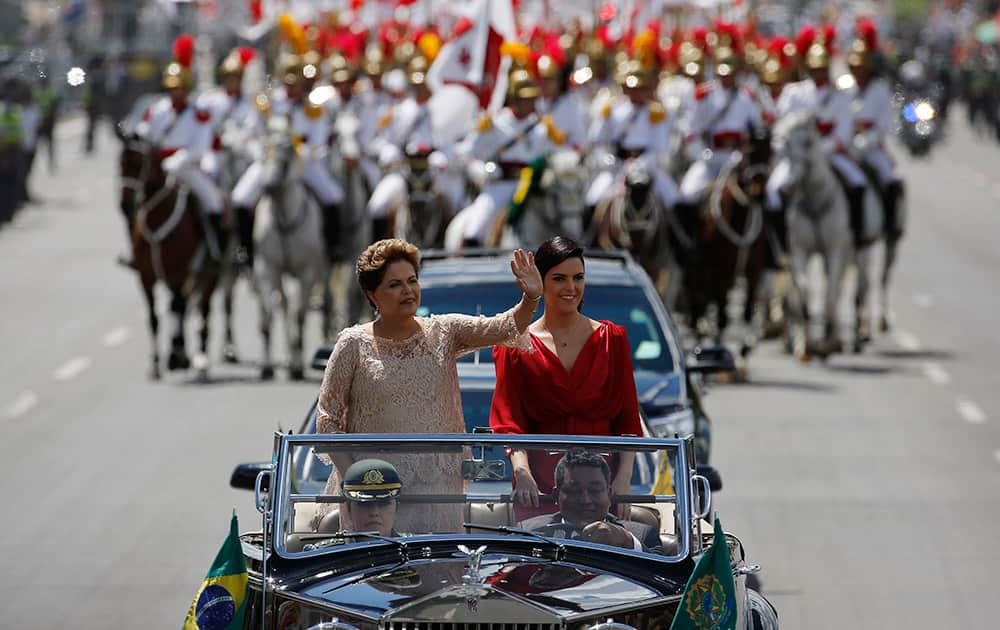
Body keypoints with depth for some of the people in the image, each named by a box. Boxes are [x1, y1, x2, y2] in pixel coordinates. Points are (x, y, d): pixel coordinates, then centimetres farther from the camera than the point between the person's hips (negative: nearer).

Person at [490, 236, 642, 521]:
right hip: (540, 480, -1)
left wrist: (623, 478, -8)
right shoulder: (517, 347, 7)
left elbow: (628, 422, 7)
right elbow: (508, 422, 0)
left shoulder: (612, 339, 10)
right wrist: (522, 473, -18)